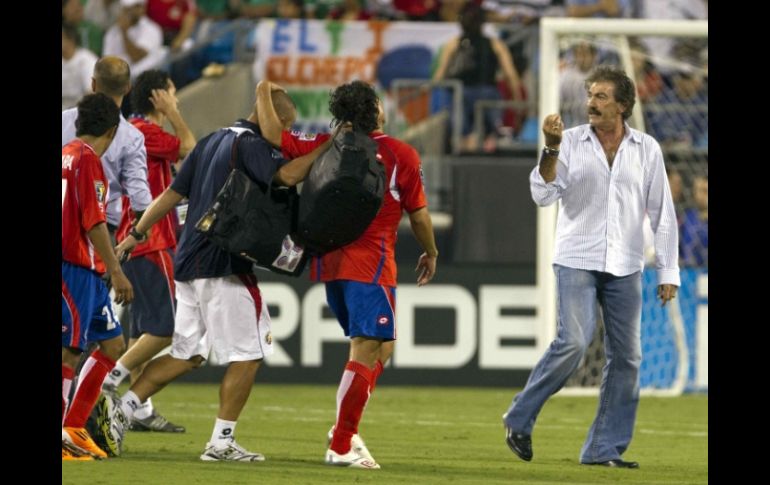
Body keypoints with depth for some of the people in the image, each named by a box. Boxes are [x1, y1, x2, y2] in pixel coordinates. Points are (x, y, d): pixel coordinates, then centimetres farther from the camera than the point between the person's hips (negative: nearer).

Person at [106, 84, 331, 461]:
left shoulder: (213, 140, 16)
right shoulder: (251, 145, -10)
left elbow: (173, 192, 18)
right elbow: (287, 175, -28)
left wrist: (137, 233, 21)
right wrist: (326, 146, -20)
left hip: (189, 261, 9)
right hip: (224, 266, -9)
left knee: (187, 354, 16)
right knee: (247, 355, -1)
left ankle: (122, 408, 8)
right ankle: (221, 442, -4)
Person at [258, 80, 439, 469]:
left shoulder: (324, 148, 6)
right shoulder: (401, 155, -3)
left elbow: (274, 136, -2)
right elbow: (419, 214, 3)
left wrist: (264, 95, 15)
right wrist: (430, 253, 20)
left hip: (329, 262, 6)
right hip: (371, 265, -6)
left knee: (379, 348, 20)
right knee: (366, 352, -8)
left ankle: (346, 429, 12)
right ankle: (341, 446, -13)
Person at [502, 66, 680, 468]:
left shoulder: (646, 149, 5)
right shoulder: (571, 142, 0)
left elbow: (662, 212, 8)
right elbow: (543, 195, -7)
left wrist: (668, 271, 5)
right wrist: (551, 149, -20)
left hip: (624, 268, 3)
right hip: (577, 260, -3)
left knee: (626, 356, 1)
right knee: (574, 342, -18)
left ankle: (605, 448, 8)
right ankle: (520, 419, -2)